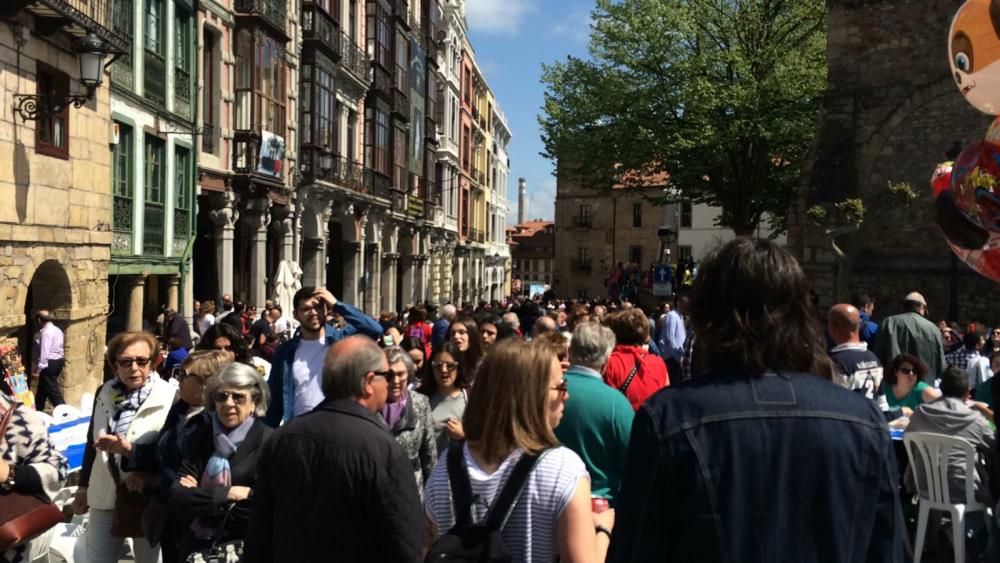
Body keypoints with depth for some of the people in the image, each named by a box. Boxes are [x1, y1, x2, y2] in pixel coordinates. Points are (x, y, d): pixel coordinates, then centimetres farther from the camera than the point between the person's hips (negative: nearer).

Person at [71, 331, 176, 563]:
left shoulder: (169, 398, -14)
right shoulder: (105, 393, 3)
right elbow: (92, 443, 13)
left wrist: (130, 450, -25)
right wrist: (83, 487, 15)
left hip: (147, 497, -4)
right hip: (105, 494, 4)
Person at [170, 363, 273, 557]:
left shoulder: (269, 442, -14)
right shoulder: (198, 438, 1)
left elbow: (262, 511, -20)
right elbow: (177, 499, -6)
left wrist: (198, 496, -12)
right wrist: (228, 495, -18)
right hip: (196, 548, 4)